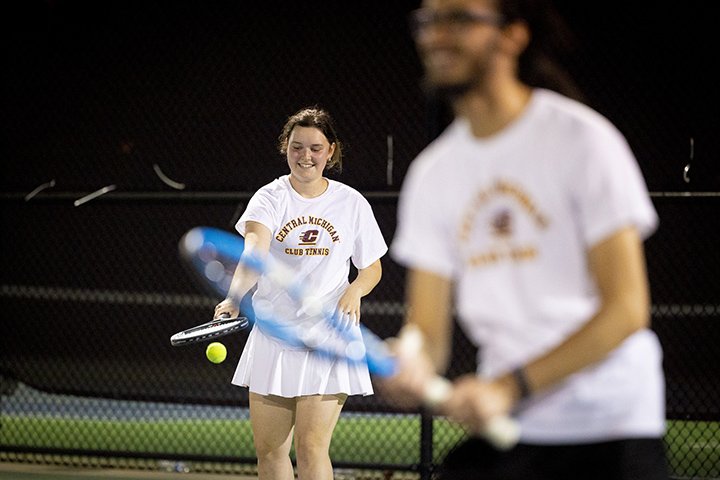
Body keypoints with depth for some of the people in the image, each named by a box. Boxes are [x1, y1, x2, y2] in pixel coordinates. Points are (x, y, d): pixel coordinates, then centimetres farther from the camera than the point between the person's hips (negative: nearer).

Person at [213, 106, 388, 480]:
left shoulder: (352, 203, 2)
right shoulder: (270, 198, -3)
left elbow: (371, 268, 14)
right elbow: (254, 250, -23)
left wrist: (355, 291, -10)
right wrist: (235, 297, -42)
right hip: (273, 338, 2)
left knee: (311, 448, -11)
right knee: (269, 450, 7)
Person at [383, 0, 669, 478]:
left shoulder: (582, 139, -9)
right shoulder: (432, 173, 8)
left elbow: (626, 308, -15)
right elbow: (428, 324, 5)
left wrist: (509, 387, -23)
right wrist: (411, 367, -19)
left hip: (608, 432, -5)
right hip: (499, 433, 5)